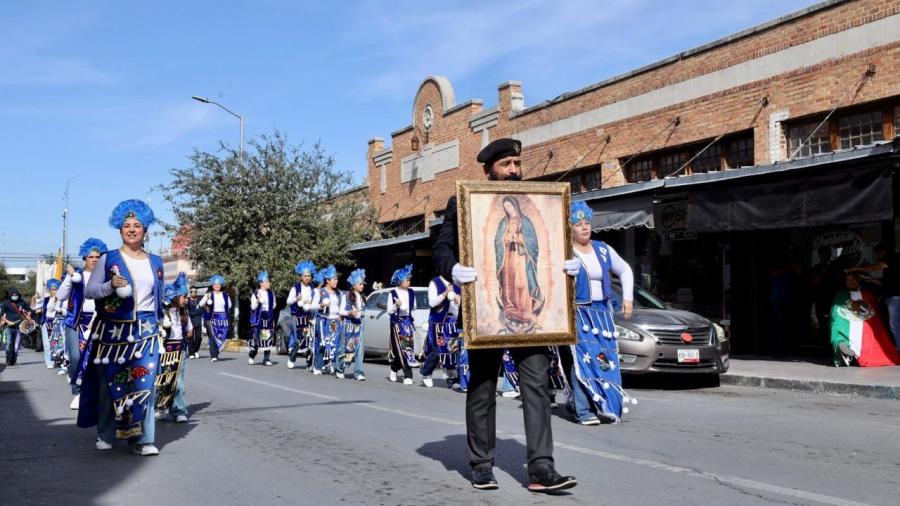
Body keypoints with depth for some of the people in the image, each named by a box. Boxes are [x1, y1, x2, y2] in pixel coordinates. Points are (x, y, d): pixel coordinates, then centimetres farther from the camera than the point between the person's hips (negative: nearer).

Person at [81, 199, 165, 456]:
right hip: (113, 329, -2)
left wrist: (157, 324, 17)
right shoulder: (108, 259, 2)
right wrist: (111, 286, -18)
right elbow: (88, 290, -1)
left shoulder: (155, 262, 12)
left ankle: (142, 438, -1)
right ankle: (106, 434, 18)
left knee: (144, 382, -5)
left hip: (146, 331, 2)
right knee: (111, 381, 3)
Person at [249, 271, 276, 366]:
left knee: (268, 339, 0)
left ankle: (266, 359, 5)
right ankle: (252, 357, 17)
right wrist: (257, 301, -20)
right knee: (256, 338, -3)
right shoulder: (255, 294, -3)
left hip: (268, 318, 3)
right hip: (258, 318, -3)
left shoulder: (271, 294, 9)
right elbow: (253, 307, -5)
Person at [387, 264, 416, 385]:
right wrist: (396, 305, -20)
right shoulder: (393, 294, -3)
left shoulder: (411, 292, 7)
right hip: (397, 322, -4)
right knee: (401, 348, -8)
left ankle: (394, 370, 15)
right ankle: (408, 376, -2)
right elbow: (389, 311, -2)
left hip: (408, 321, 4)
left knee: (407, 347, 0)